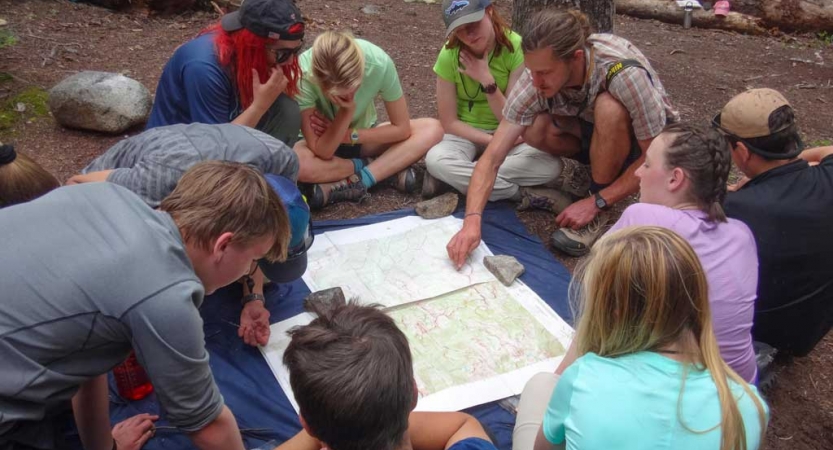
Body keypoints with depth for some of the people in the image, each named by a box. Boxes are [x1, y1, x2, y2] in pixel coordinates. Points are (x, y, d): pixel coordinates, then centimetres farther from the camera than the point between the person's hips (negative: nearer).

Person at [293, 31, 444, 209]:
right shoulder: (303, 75, -33)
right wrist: (347, 110, -40)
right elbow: (322, 152, -30)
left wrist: (348, 135, -21)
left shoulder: (379, 63, -29)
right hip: (324, 145, -1)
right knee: (296, 164, -37)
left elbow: (402, 128, -17)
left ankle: (357, 182, -22)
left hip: (363, 139, 2)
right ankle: (391, 168, -15)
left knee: (432, 129, -21)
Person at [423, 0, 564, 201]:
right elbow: (449, 122, -11)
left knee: (551, 164, -28)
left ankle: (460, 176, -19)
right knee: (435, 159, -35)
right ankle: (520, 194, -23)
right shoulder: (449, 55, -15)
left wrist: (487, 80, -27)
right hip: (466, 134, 0)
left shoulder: (516, 47, -16)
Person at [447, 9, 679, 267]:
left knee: (608, 107, -36)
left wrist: (596, 203, -31)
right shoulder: (538, 77, -25)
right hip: (595, 131, 4)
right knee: (533, 130, -25)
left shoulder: (625, 73, -37)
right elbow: (493, 157, -27)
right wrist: (472, 220, -41)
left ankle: (599, 202, -16)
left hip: (644, 140, -4)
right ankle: (596, 172, 3)